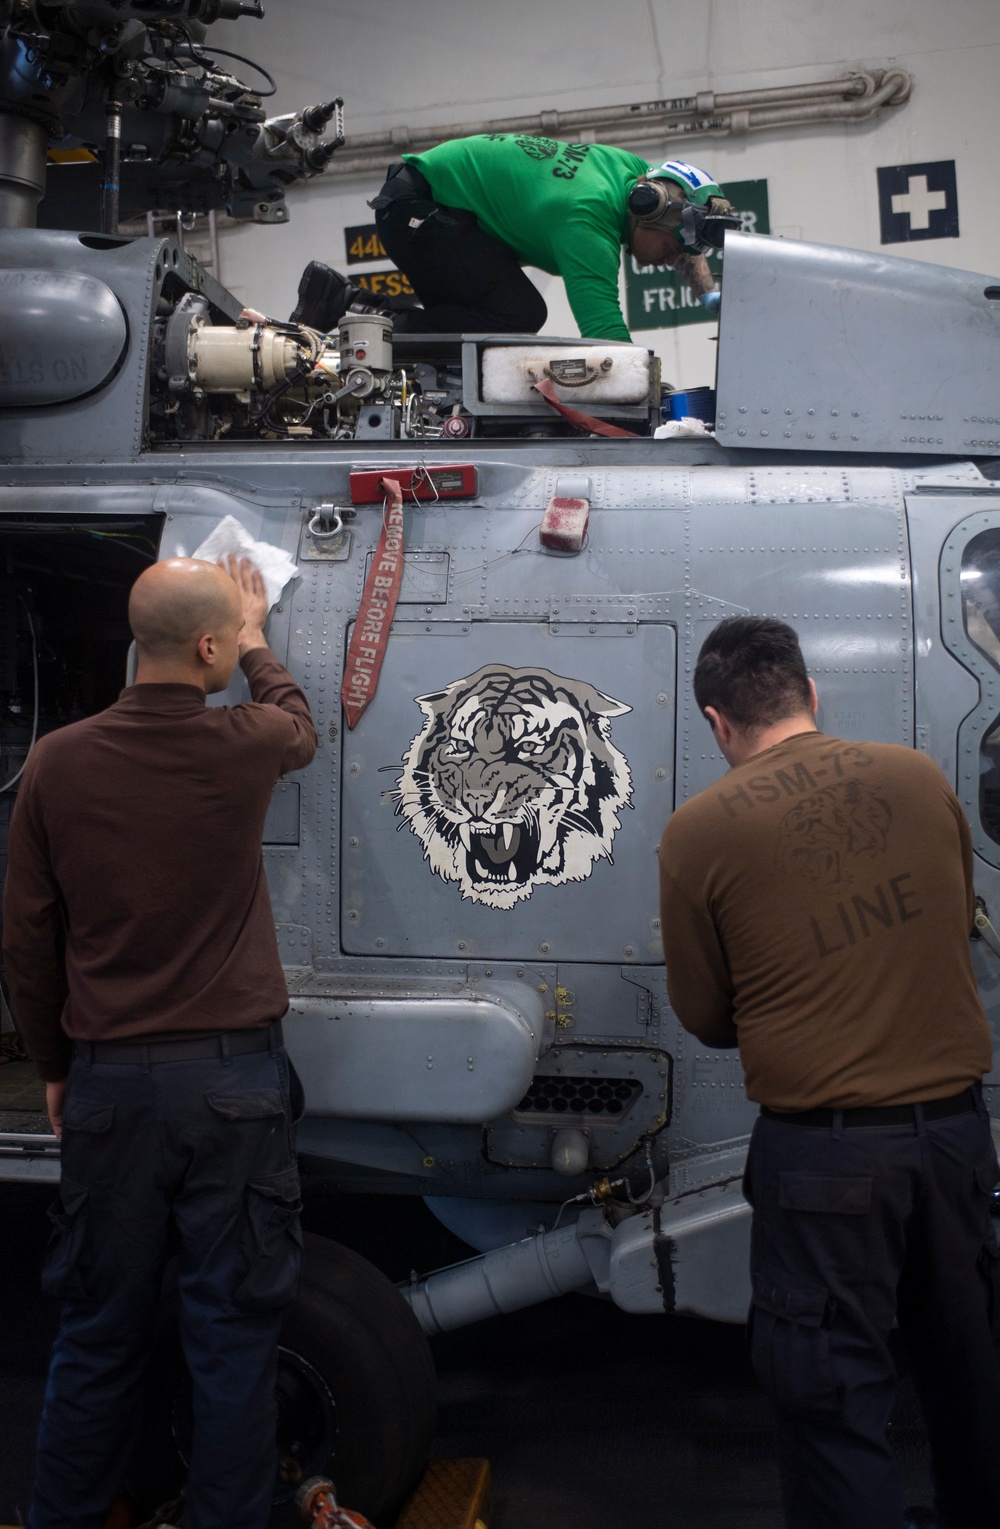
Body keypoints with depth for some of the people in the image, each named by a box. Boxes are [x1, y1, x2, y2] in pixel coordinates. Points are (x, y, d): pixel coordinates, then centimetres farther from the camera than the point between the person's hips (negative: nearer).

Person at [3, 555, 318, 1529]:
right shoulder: (240, 746, -9)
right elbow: (299, 726, 18)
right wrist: (257, 641, 34)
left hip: (109, 1081, 3)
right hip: (232, 1076, -2)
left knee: (99, 1332, 17)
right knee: (233, 1335, 9)